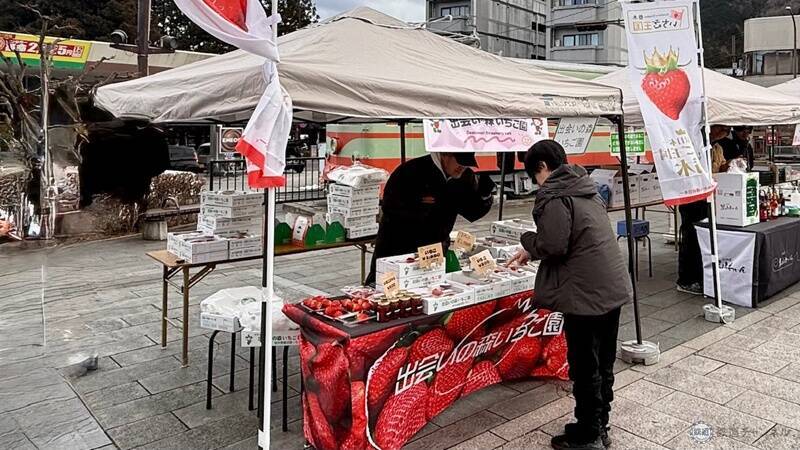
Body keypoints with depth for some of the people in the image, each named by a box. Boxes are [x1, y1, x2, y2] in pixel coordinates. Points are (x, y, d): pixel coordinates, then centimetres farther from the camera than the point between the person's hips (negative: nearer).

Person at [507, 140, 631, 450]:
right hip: (613, 287, 9)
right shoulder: (586, 189, 16)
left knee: (585, 368, 4)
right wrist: (533, 252, 20)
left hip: (586, 294, -9)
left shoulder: (554, 197, -13)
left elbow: (552, 246, -21)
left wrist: (528, 242, 0)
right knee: (603, 363, 18)